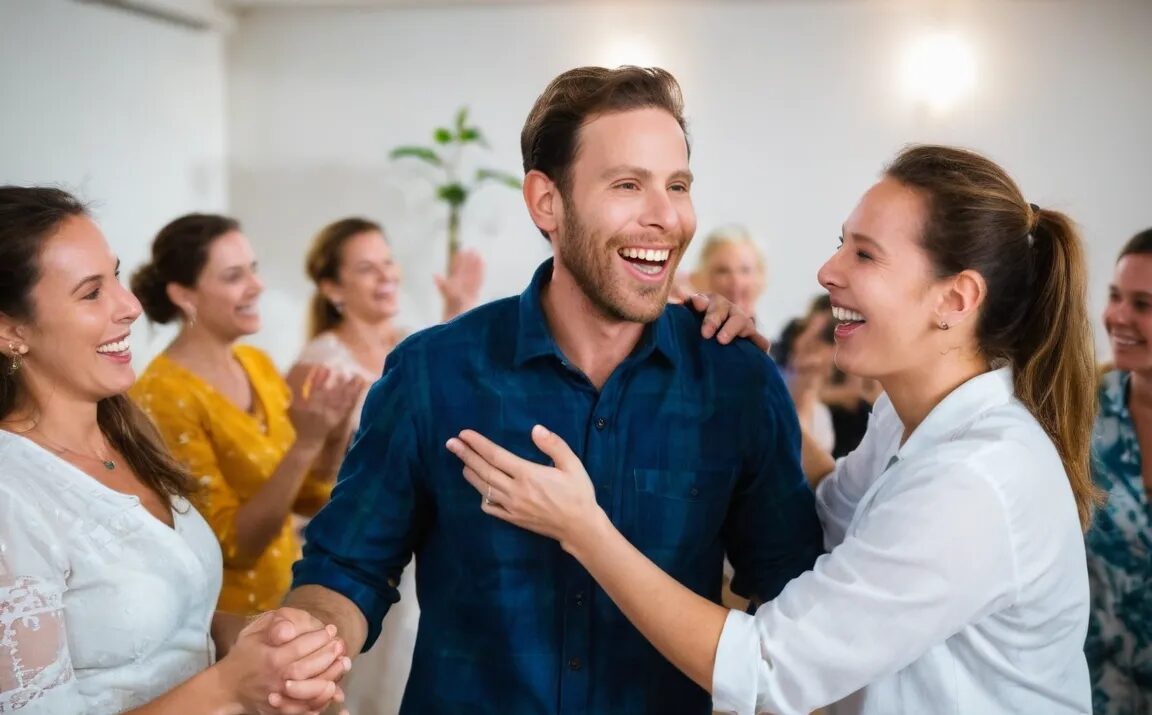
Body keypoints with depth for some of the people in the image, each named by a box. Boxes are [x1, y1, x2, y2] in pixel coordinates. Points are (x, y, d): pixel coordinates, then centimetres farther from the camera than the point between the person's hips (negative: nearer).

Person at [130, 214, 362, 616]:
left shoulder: (258, 364, 0)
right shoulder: (164, 396, -19)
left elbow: (310, 500, 3)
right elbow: (234, 544, -21)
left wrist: (330, 438, -15)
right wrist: (306, 444, -30)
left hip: (287, 599, 6)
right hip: (223, 620, -6)